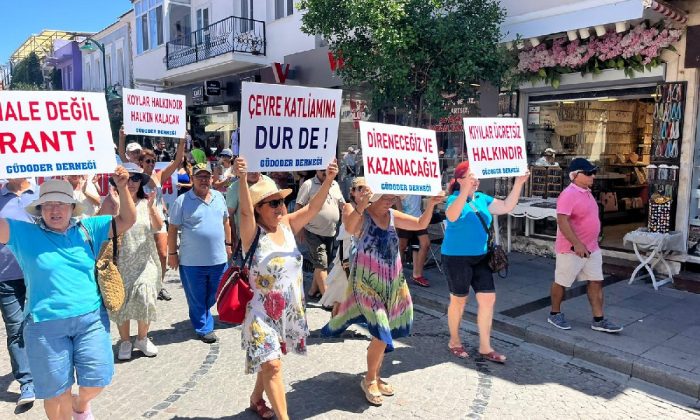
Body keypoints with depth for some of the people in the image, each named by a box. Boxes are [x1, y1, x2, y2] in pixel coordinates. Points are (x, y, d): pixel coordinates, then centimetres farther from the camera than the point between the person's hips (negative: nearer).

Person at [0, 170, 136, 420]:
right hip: (46, 325, -1)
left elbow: (126, 221, 0)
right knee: (56, 389, 10)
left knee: (97, 379, 6)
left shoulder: (87, 229, 4)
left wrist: (122, 188, -14)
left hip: (91, 319, 2)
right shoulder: (24, 233, 0)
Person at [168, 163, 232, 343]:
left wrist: (228, 244, 16)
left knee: (212, 297, 17)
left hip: (218, 258, 4)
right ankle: (204, 328, 21)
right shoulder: (182, 201, -7)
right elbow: (172, 229, -4)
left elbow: (225, 222, 17)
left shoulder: (219, 197, 7)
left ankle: (200, 317, 41)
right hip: (192, 261, -4)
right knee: (197, 299, 7)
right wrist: (172, 253, -5)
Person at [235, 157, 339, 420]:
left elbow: (313, 207, -11)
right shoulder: (253, 232, -14)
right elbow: (245, 211, -33)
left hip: (289, 309, 6)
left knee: (269, 360, 21)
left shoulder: (287, 225, -1)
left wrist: (328, 179, -25)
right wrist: (241, 179, -50)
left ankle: (256, 398, 43)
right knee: (272, 364, -7)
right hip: (263, 311, -5)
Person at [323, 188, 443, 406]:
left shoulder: (392, 216, 6)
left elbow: (421, 224, 10)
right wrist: (360, 207, -51)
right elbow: (349, 228, -35)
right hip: (368, 283, -7)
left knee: (383, 334, 14)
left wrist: (430, 204, -6)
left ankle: (375, 377, 33)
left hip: (391, 283, 7)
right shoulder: (361, 215, -13)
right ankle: (369, 380, 12)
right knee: (382, 334, -11)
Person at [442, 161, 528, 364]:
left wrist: (518, 183, -5)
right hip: (457, 258, -6)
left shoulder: (482, 199, 6)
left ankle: (485, 347, 16)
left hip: (480, 257, 6)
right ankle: (454, 341, 27)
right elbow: (452, 216, -34)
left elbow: (507, 206, 6)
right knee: (459, 300, 7)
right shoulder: (454, 199, -13)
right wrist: (466, 189, -45)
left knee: (488, 299, 4)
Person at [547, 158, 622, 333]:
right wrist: (577, 244, -29)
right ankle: (555, 314, 22)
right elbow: (562, 221, -27)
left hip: (591, 248, 9)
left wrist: (590, 244, 22)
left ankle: (598, 320, 15)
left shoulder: (586, 192, 11)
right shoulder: (569, 194, -19)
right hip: (572, 249, -9)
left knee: (596, 282, 8)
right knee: (562, 282, 6)